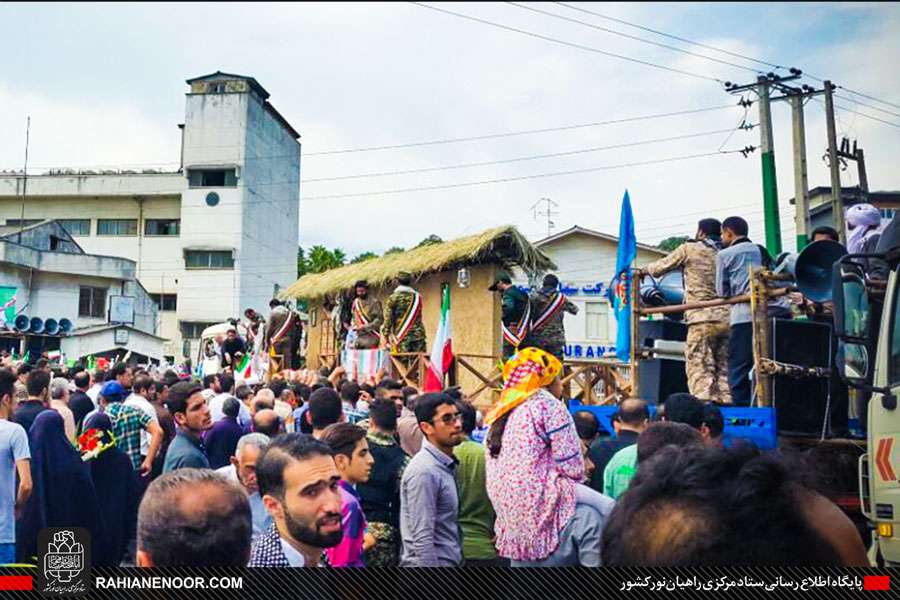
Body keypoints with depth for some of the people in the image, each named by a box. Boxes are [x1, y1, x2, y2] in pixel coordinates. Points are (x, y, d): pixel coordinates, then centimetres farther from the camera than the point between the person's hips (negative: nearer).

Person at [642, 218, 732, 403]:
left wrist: (644, 269, 31)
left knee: (699, 369, -6)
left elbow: (659, 268, 12)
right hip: (727, 319, 5)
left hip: (702, 318, -5)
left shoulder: (690, 249, 3)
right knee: (723, 369, 9)